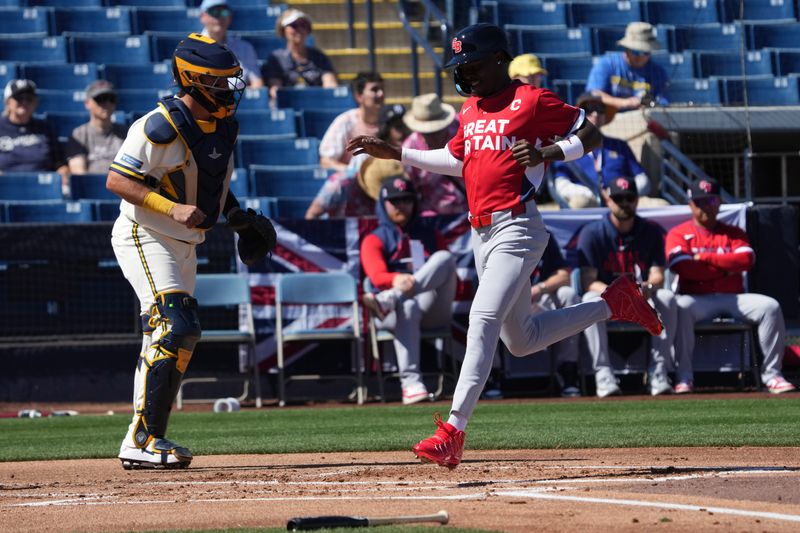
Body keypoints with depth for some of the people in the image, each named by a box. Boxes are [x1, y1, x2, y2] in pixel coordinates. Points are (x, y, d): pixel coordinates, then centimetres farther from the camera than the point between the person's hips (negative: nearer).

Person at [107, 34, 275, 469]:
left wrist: (237, 216, 8)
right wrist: (173, 209, -30)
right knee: (175, 329, -20)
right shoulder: (161, 127, -20)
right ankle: (141, 440, -19)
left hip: (184, 245, 9)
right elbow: (117, 181, -21)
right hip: (144, 238, -9)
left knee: (173, 342, 10)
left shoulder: (224, 126, 7)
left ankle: (150, 440, 17)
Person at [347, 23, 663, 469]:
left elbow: (591, 135, -4)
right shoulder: (471, 110, 17)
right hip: (481, 232, 9)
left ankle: (454, 430, -27)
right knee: (521, 340, 15)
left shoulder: (531, 100, -6)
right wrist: (394, 154, 25)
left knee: (484, 319, -22)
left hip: (516, 227, -9)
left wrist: (547, 154, -20)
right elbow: (456, 160, 30)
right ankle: (614, 303, 32)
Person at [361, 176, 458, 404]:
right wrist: (396, 280, -35)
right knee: (406, 307, -42)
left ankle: (388, 301, -43)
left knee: (444, 257, -24)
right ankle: (411, 383, -53)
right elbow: (377, 276, -9)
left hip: (433, 309, 3)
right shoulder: (374, 240, 12)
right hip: (392, 315, -3)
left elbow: (446, 269, 15)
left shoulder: (429, 236, 24)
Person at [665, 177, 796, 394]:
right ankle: (684, 377, -32)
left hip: (733, 297, 3)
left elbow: (746, 260, -5)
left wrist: (705, 258, -9)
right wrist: (725, 268, -6)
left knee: (770, 307, -22)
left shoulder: (733, 233, 16)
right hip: (698, 299, -3)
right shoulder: (679, 234, 7)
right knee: (681, 308, -37)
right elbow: (683, 268, -12)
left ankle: (771, 374, -22)